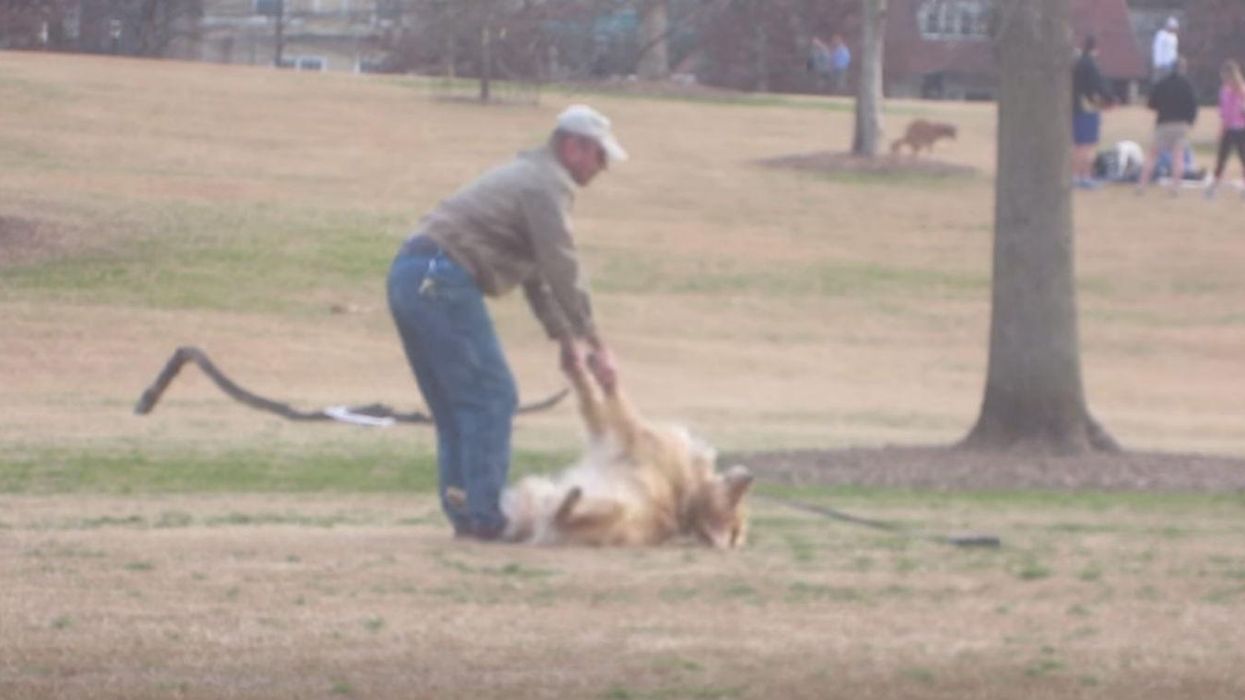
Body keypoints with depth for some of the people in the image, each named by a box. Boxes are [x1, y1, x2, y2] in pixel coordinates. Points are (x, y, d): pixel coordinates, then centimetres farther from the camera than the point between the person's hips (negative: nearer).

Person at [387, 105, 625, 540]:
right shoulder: (548, 185, -5)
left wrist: (565, 336, 29)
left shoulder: (528, 175, 28)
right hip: (443, 282, -10)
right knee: (491, 398, -6)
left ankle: (463, 512, 15)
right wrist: (595, 345, -5)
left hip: (409, 276, 10)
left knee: (454, 406, 14)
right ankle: (483, 516, -8)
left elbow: (536, 272, 33)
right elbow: (562, 271, -9)